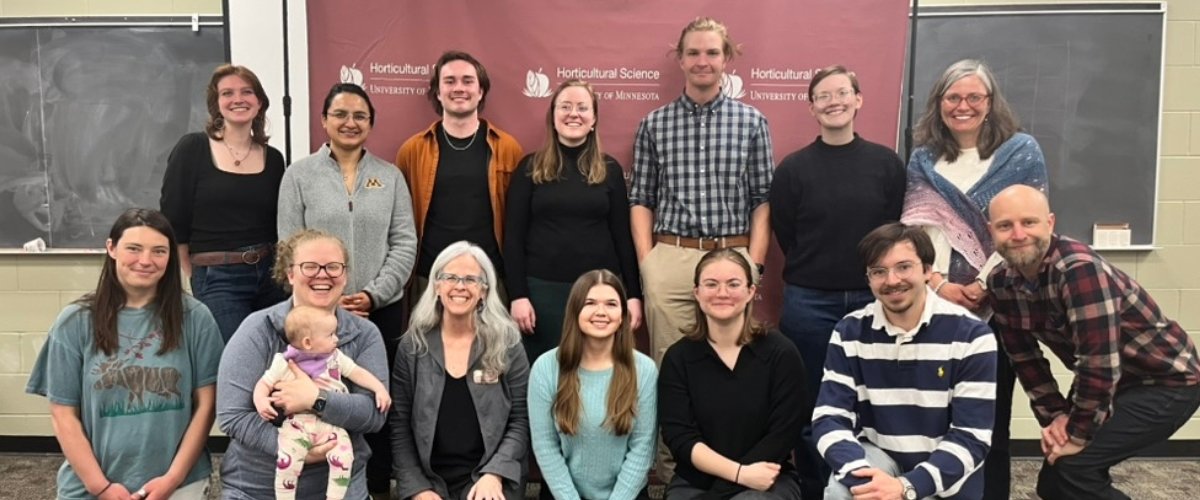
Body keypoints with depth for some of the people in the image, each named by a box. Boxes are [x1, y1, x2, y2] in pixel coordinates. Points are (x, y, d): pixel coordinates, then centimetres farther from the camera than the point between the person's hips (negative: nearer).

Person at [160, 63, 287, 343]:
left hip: (270, 277, 4)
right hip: (217, 281, -3)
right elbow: (173, 223, -2)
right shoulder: (192, 149, -2)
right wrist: (192, 281, 0)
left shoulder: (273, 159, 9)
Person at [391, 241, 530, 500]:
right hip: (428, 479, 1)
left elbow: (520, 422, -2)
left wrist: (494, 474, -15)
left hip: (489, 479, -1)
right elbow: (400, 427, 3)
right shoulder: (412, 346, 3)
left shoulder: (507, 344, 0)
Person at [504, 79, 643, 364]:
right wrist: (518, 295, -8)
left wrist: (634, 294, 2)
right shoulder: (531, 168, 3)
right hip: (543, 289, -1)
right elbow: (514, 236, 0)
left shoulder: (610, 169, 7)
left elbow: (622, 235, 7)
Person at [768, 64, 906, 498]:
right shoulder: (793, 168, -1)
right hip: (809, 303, -1)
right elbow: (786, 236, 3)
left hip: (872, 299, 1)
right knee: (812, 406, 7)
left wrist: (878, 281, 2)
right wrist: (816, 272, 3)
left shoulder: (887, 163, 2)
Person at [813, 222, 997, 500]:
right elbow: (828, 419, -11)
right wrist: (860, 475, -30)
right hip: (876, 459, 1)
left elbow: (971, 437, -15)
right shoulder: (849, 333, -6)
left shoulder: (971, 335, -13)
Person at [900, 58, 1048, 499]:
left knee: (990, 419, 4)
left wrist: (982, 287, -10)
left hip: (999, 306, -1)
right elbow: (918, 227, 2)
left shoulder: (1022, 152, 4)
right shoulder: (923, 159, 10)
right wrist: (938, 284, -11)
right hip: (935, 306, 2)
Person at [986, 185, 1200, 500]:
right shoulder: (1001, 282, -8)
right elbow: (1024, 357, 0)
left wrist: (1078, 434, -22)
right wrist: (1054, 417, -8)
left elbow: (1099, 363, -32)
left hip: (1167, 382, -7)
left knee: (1075, 467, -21)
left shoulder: (1080, 269, -32)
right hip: (1114, 384, 8)